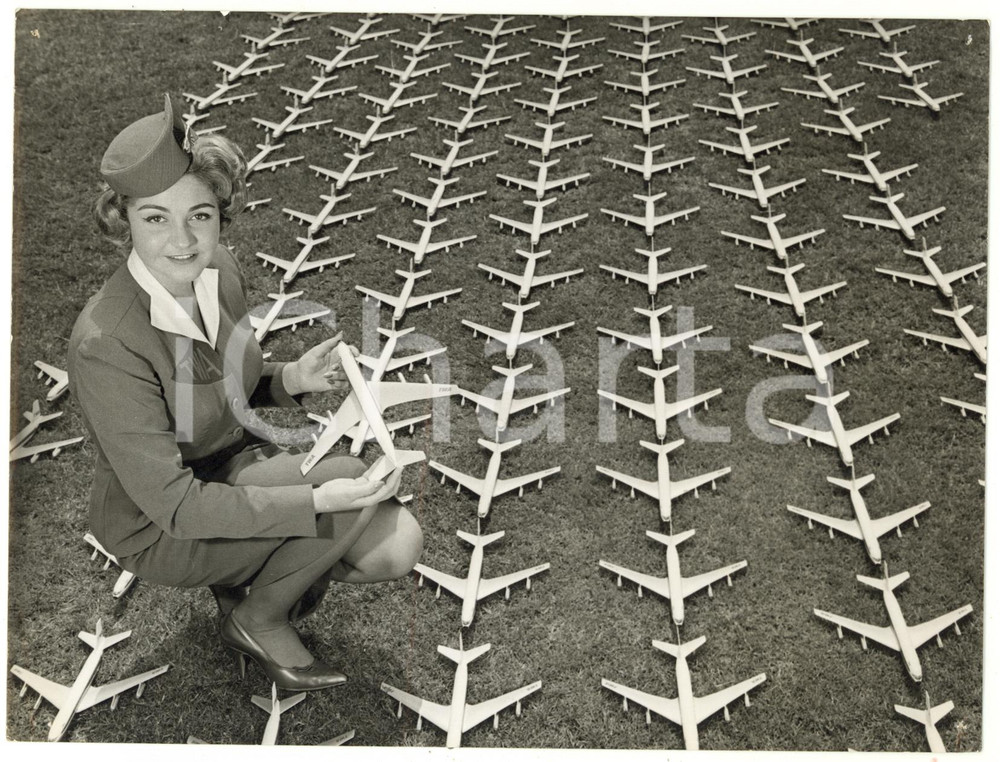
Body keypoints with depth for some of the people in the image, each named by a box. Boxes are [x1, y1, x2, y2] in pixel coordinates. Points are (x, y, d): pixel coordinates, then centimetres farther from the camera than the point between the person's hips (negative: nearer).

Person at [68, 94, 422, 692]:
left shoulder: (218, 268, -10)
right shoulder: (106, 343, -32)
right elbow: (173, 503, -29)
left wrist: (291, 379, -12)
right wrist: (320, 499, -32)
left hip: (236, 462, 6)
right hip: (160, 530, -6)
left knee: (398, 546, -8)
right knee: (356, 485, -23)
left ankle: (245, 574, 14)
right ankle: (259, 621, 2)